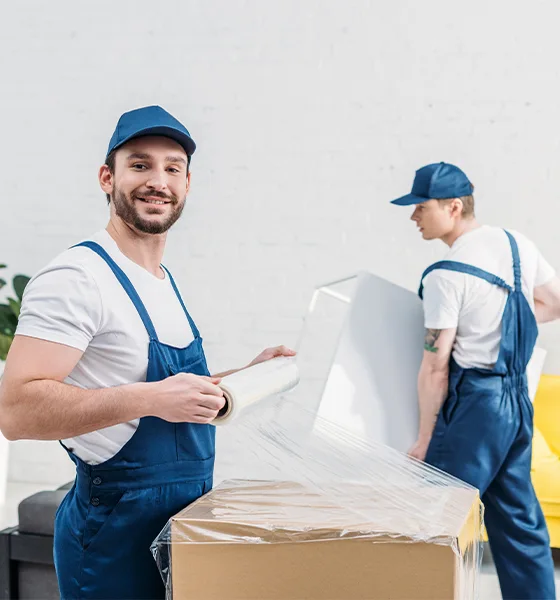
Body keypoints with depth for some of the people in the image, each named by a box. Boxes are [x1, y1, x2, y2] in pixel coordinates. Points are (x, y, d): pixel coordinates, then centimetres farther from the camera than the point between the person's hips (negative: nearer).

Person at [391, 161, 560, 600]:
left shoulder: (446, 276, -15)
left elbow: (435, 369, -13)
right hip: (518, 399, 8)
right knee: (519, 519, 14)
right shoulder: (518, 244, 5)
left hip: (473, 401, -8)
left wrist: (424, 440, -5)